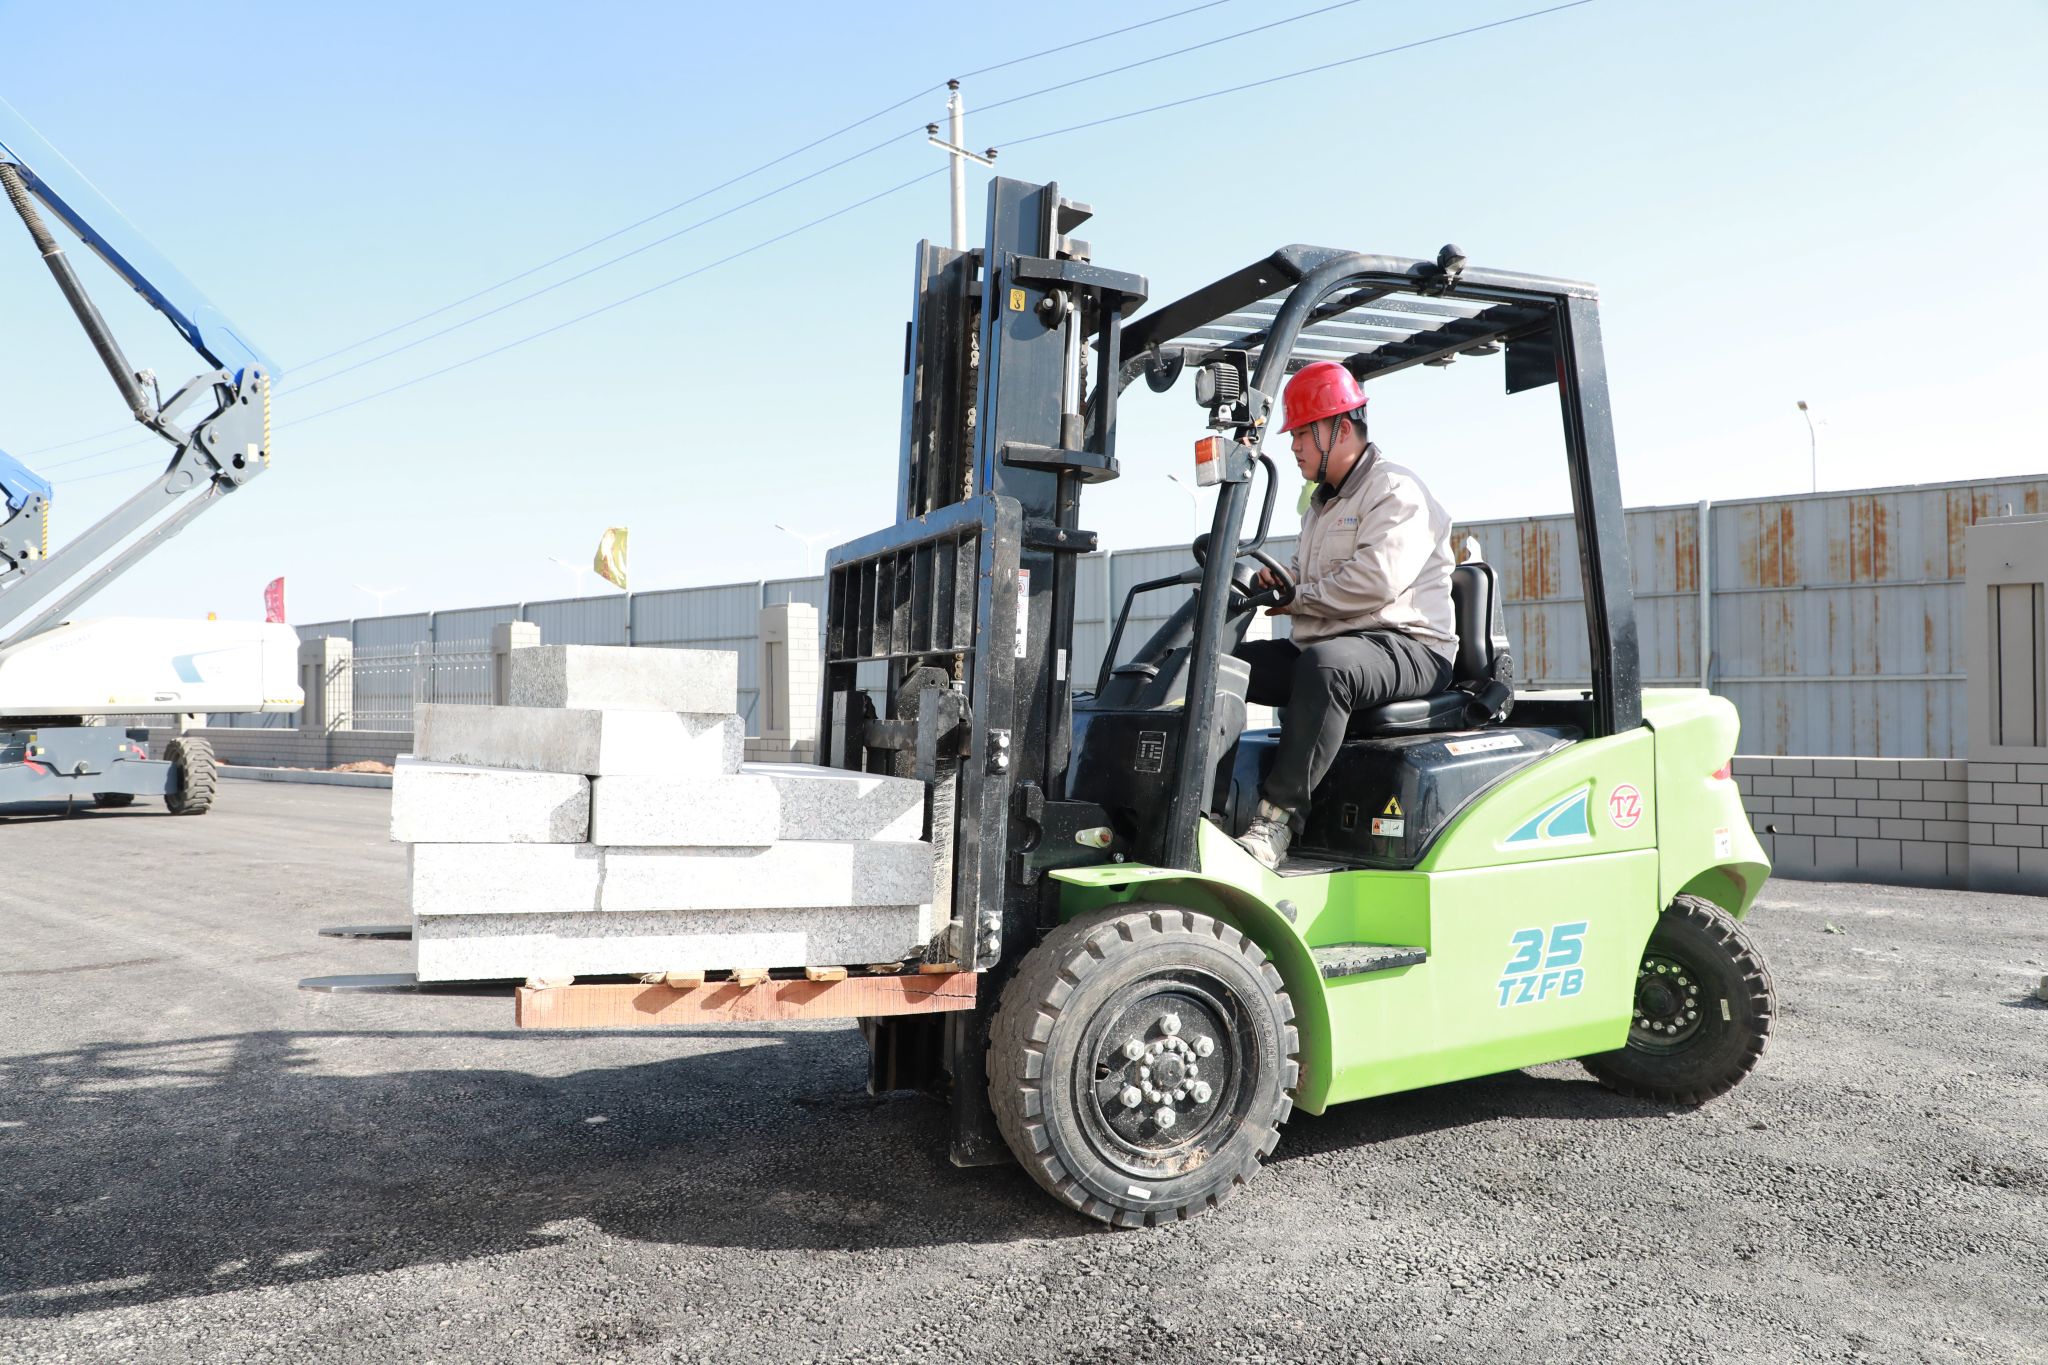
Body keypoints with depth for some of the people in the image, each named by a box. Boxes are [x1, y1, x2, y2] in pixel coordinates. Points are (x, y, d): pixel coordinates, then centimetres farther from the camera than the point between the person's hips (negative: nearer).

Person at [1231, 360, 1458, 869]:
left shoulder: (1396, 491, -6)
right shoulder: (1322, 505, 25)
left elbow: (1376, 581, -22)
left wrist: (1299, 597, -9)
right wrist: (1279, 580, 9)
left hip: (1408, 648, -9)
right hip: (1322, 648, 9)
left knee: (1325, 665, -41)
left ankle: (1279, 814, -40)